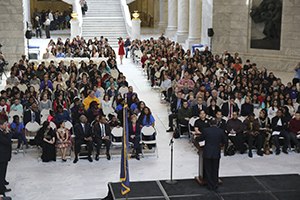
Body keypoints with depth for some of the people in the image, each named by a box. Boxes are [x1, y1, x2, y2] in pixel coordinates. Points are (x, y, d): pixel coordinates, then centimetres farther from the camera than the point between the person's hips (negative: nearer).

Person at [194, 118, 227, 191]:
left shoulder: (206, 130, -11)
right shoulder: (221, 131, -7)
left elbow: (200, 139, 4)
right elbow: (225, 142, 5)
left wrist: (195, 137, 27)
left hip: (207, 153, -2)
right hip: (216, 154, 2)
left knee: (208, 170, 10)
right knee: (215, 170, 16)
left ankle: (210, 186, 16)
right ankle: (215, 186, 23)